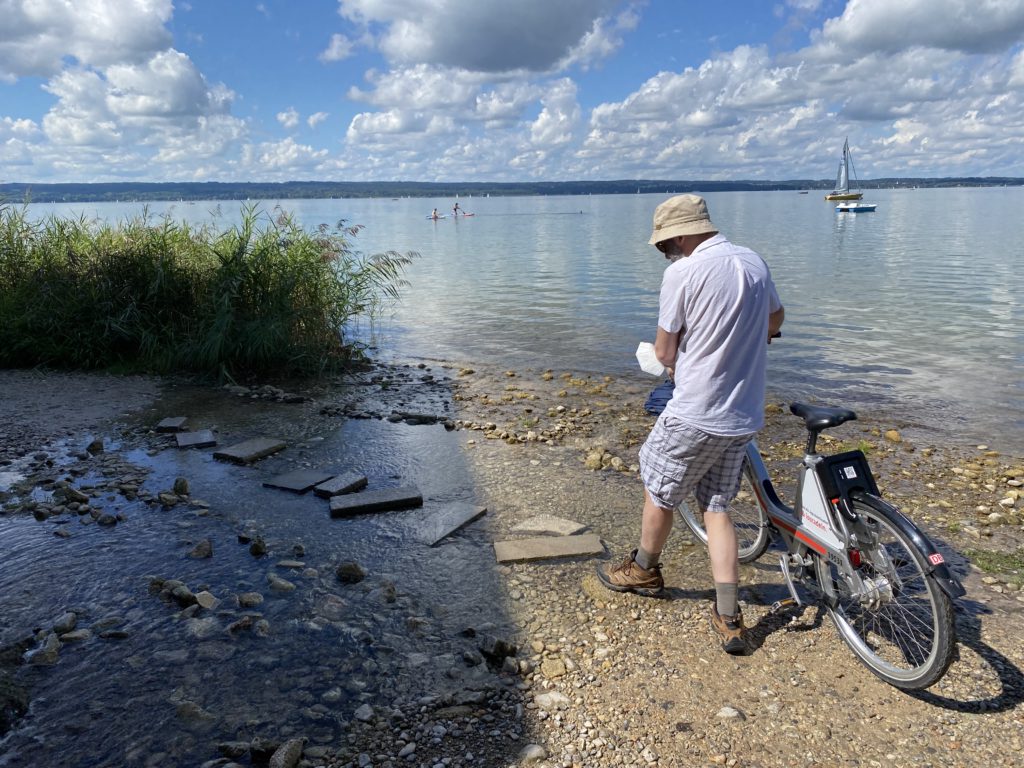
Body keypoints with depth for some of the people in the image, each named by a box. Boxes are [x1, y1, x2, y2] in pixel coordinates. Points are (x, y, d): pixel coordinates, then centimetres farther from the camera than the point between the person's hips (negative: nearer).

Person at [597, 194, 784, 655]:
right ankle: (729, 619, 14)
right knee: (717, 508, 16)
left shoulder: (683, 272, -15)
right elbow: (775, 322, 23)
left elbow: (664, 351, -9)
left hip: (694, 415, -7)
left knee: (658, 492, 17)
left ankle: (644, 572, 39)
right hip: (744, 417, 7)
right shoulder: (754, 262, 6)